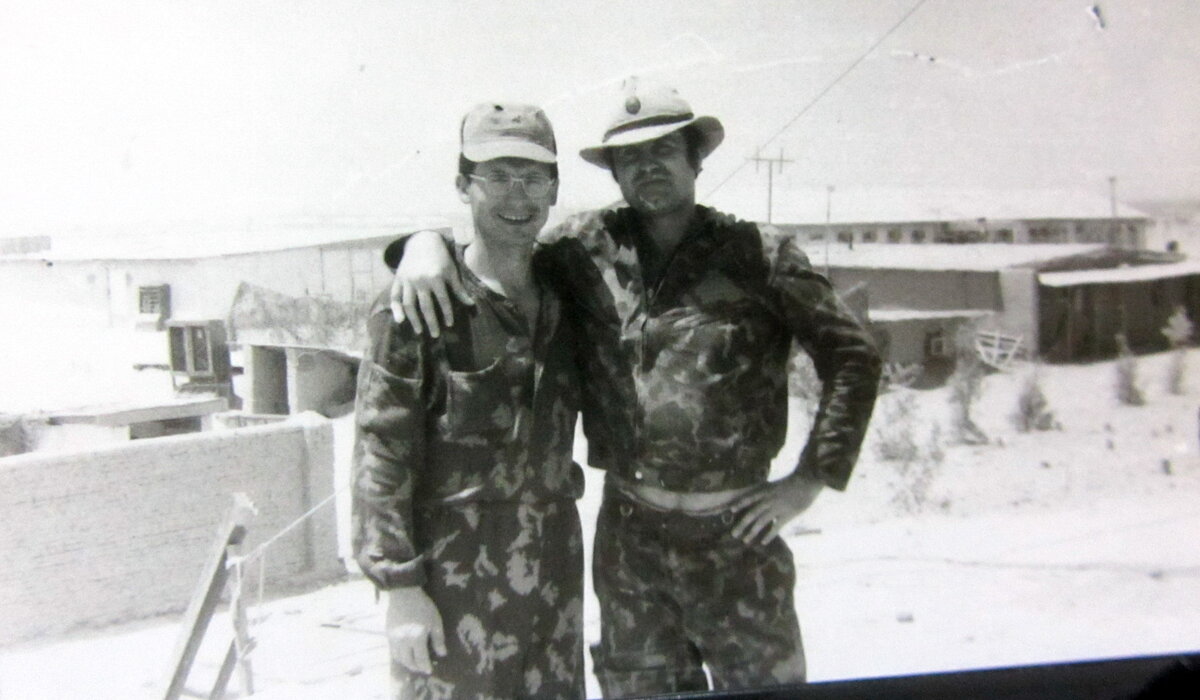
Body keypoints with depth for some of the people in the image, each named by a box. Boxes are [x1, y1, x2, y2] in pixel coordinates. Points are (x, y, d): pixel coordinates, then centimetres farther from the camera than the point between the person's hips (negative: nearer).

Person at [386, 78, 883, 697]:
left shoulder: (760, 255, -4)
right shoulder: (586, 248, 1)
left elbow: (852, 355, -1)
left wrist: (811, 479, -5)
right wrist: (425, 243, -13)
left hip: (735, 531, -2)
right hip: (627, 530, 2)